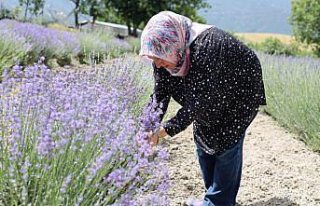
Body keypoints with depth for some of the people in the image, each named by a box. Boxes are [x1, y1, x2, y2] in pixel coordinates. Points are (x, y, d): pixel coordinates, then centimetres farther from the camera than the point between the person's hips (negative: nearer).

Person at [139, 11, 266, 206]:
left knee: (227, 142, -9)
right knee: (203, 139, 8)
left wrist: (164, 130, -40)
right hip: (210, 98, 7)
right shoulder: (167, 52, -19)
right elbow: (160, 94, -14)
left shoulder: (205, 49, -41)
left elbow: (197, 101, -39)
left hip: (240, 92, -7)